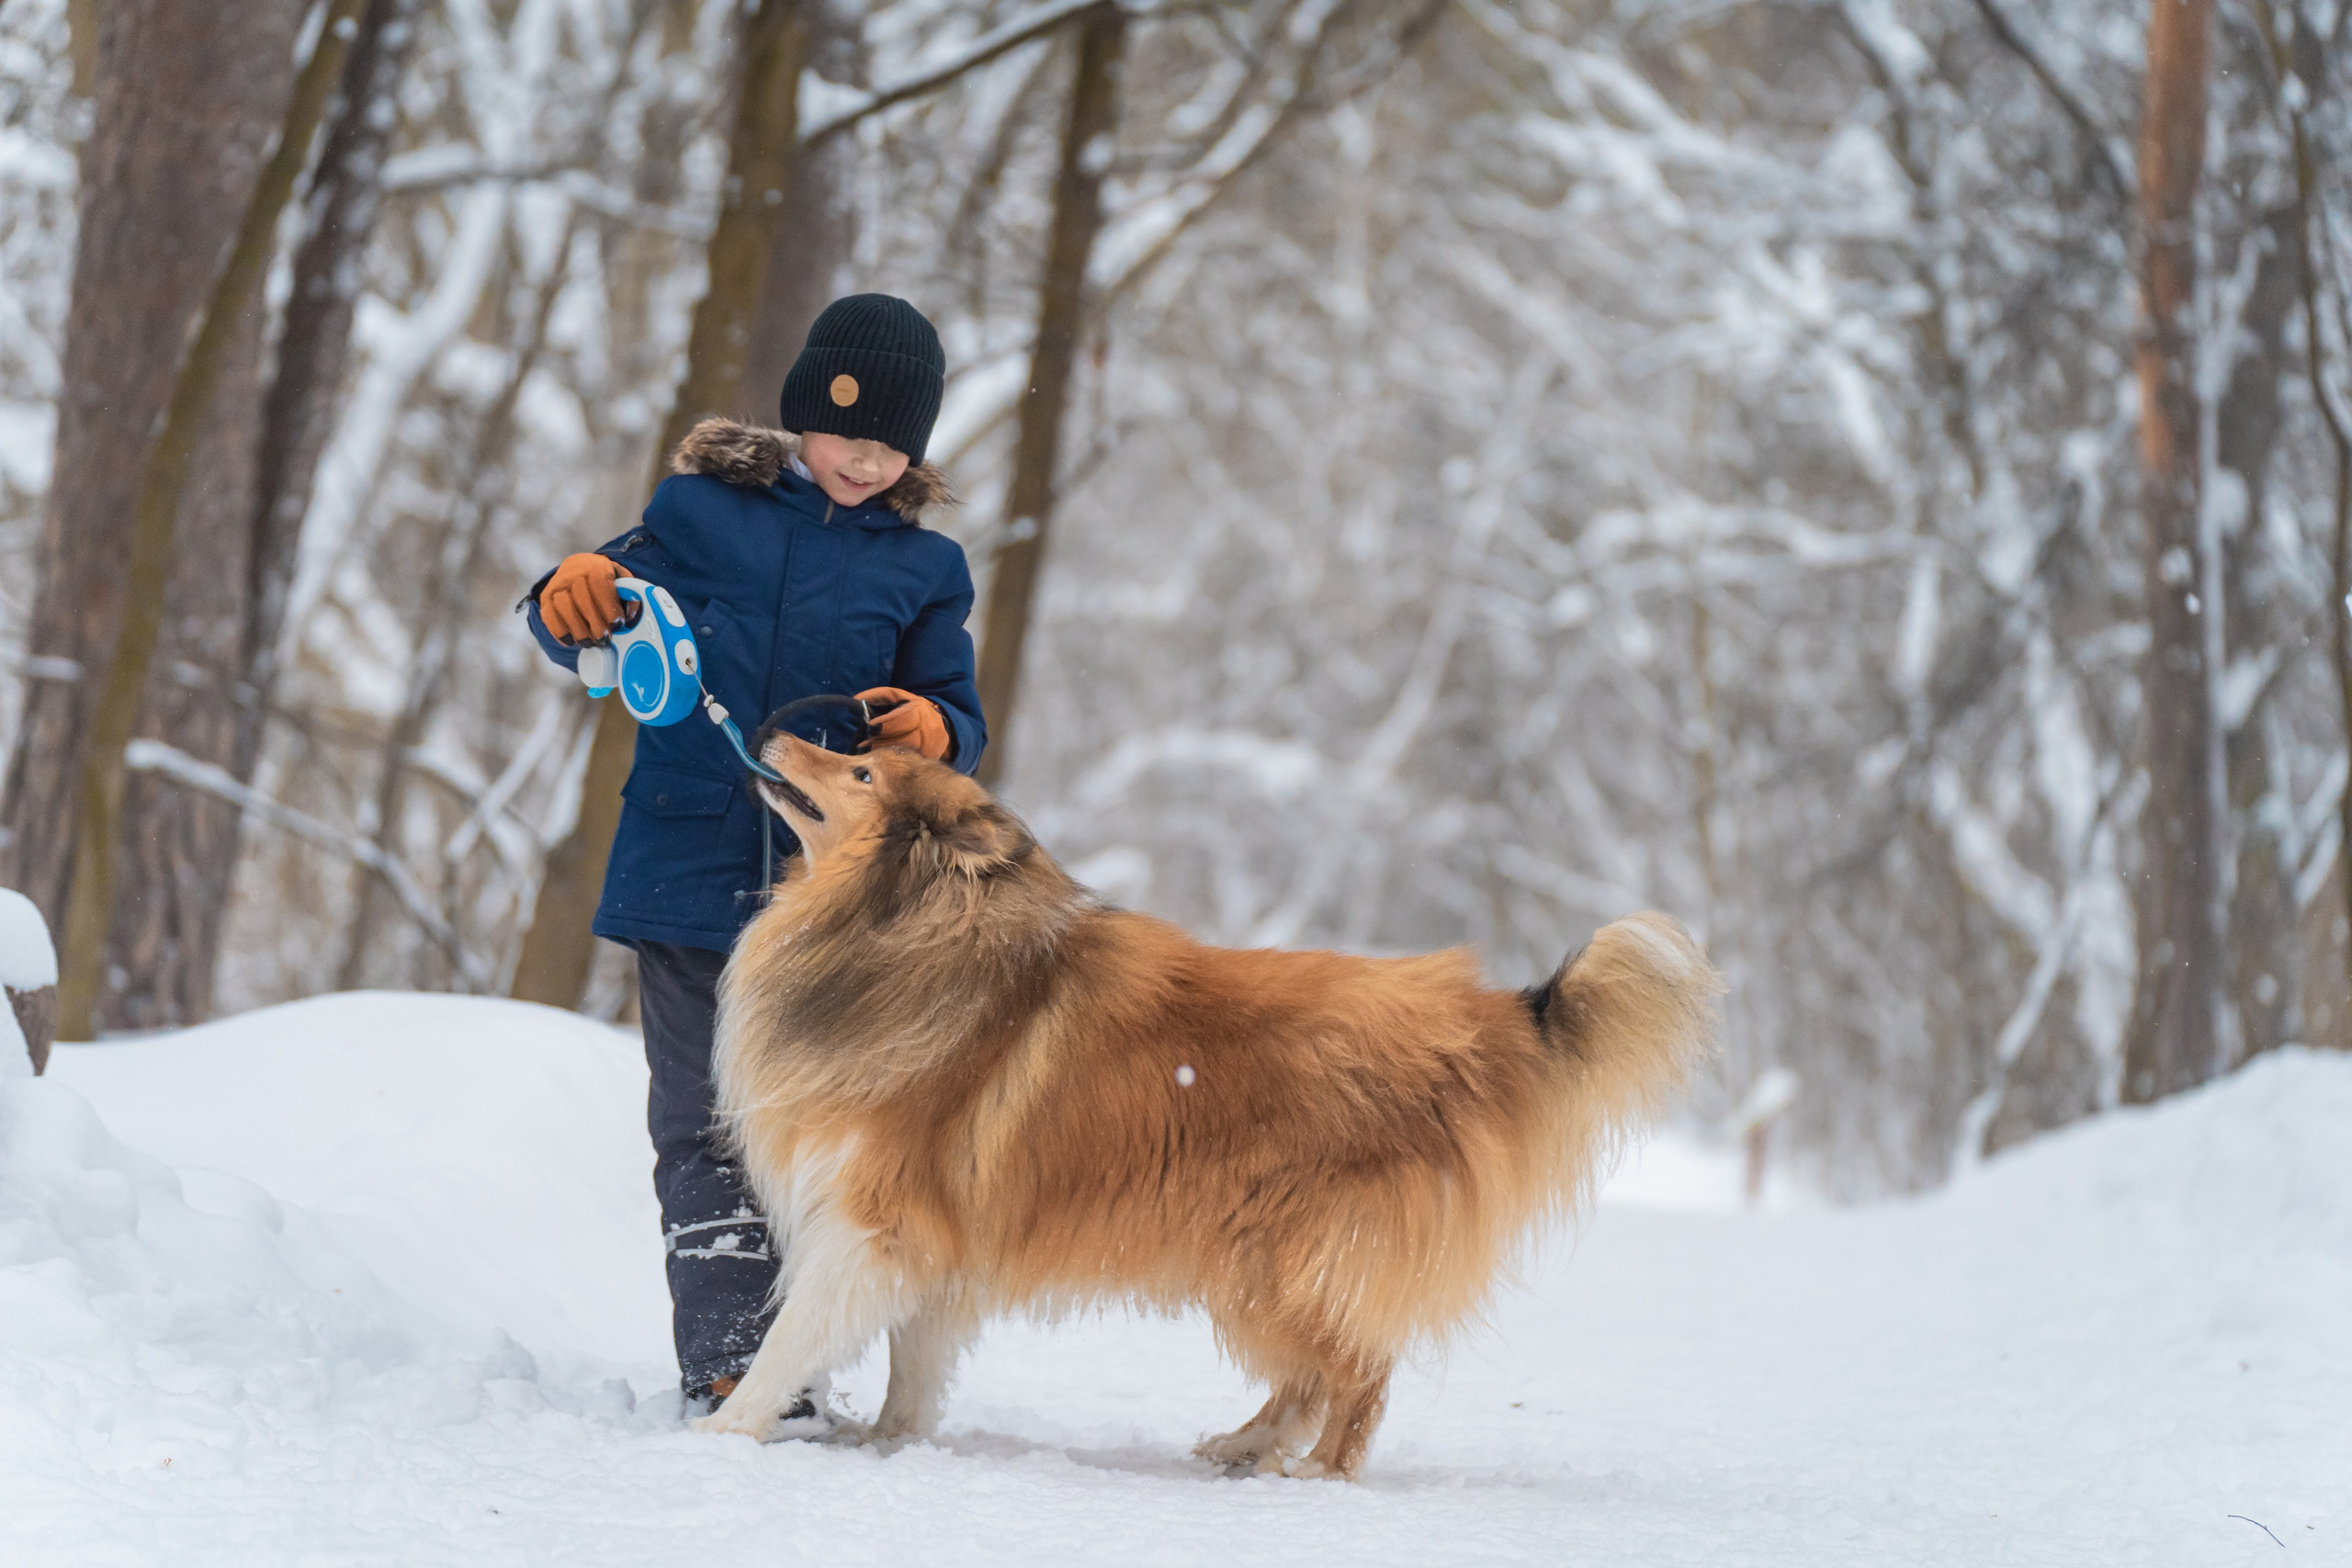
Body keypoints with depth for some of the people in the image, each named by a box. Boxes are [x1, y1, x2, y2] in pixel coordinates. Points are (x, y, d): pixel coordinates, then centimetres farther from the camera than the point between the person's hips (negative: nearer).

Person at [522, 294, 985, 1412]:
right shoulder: (701, 510, 6)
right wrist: (570, 597, -15)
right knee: (705, 1131, -3)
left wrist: (935, 731, -13)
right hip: (687, 881, -1)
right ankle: (726, 1364, -4)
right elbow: (592, 625, 10)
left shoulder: (919, 567, 10)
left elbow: (959, 722, 11)